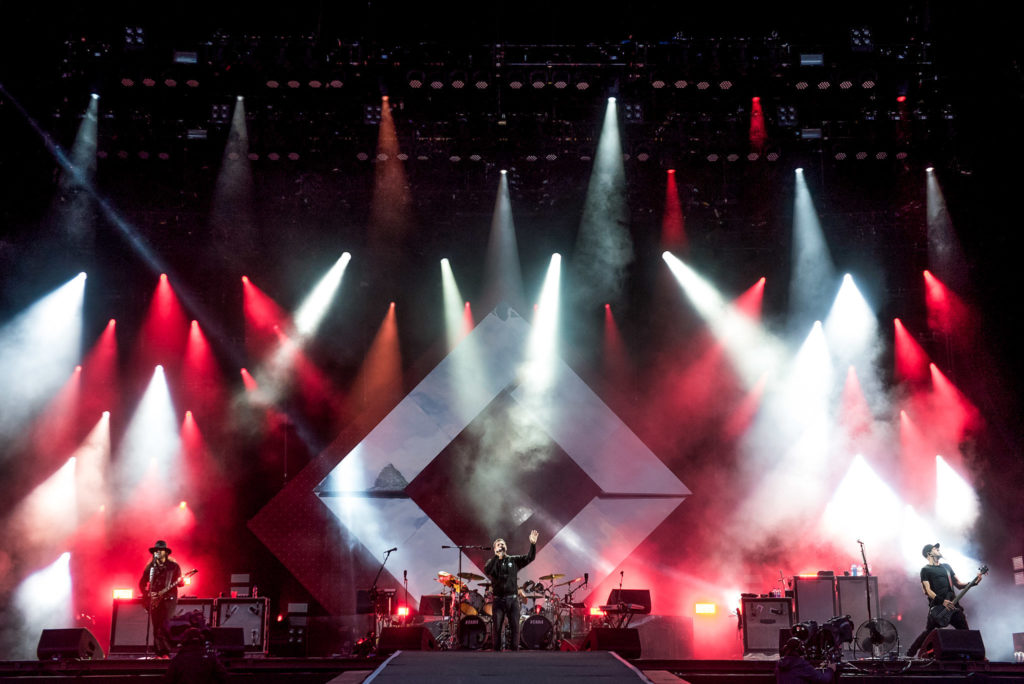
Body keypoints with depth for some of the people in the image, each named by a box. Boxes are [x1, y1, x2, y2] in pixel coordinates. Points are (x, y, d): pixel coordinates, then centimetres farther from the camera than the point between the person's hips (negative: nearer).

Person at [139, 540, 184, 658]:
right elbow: (142, 583, 15)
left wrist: (180, 582, -19)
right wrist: (148, 593, 0)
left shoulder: (173, 566, 5)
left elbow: (180, 582, 4)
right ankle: (159, 653, 5)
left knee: (164, 625, -15)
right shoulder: (150, 567, 12)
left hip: (169, 598, -3)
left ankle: (166, 653, -13)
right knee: (156, 627, 0)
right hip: (154, 600, 3)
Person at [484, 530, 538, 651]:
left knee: (515, 627, -1)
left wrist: (533, 544, -18)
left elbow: (529, 558, -3)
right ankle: (497, 651, 9)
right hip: (498, 600, -1)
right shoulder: (492, 562, 6)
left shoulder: (514, 560, 10)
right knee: (497, 628, 2)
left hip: (513, 599, 1)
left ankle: (515, 650, 4)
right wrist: (496, 556, -19)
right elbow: (487, 571, -16)